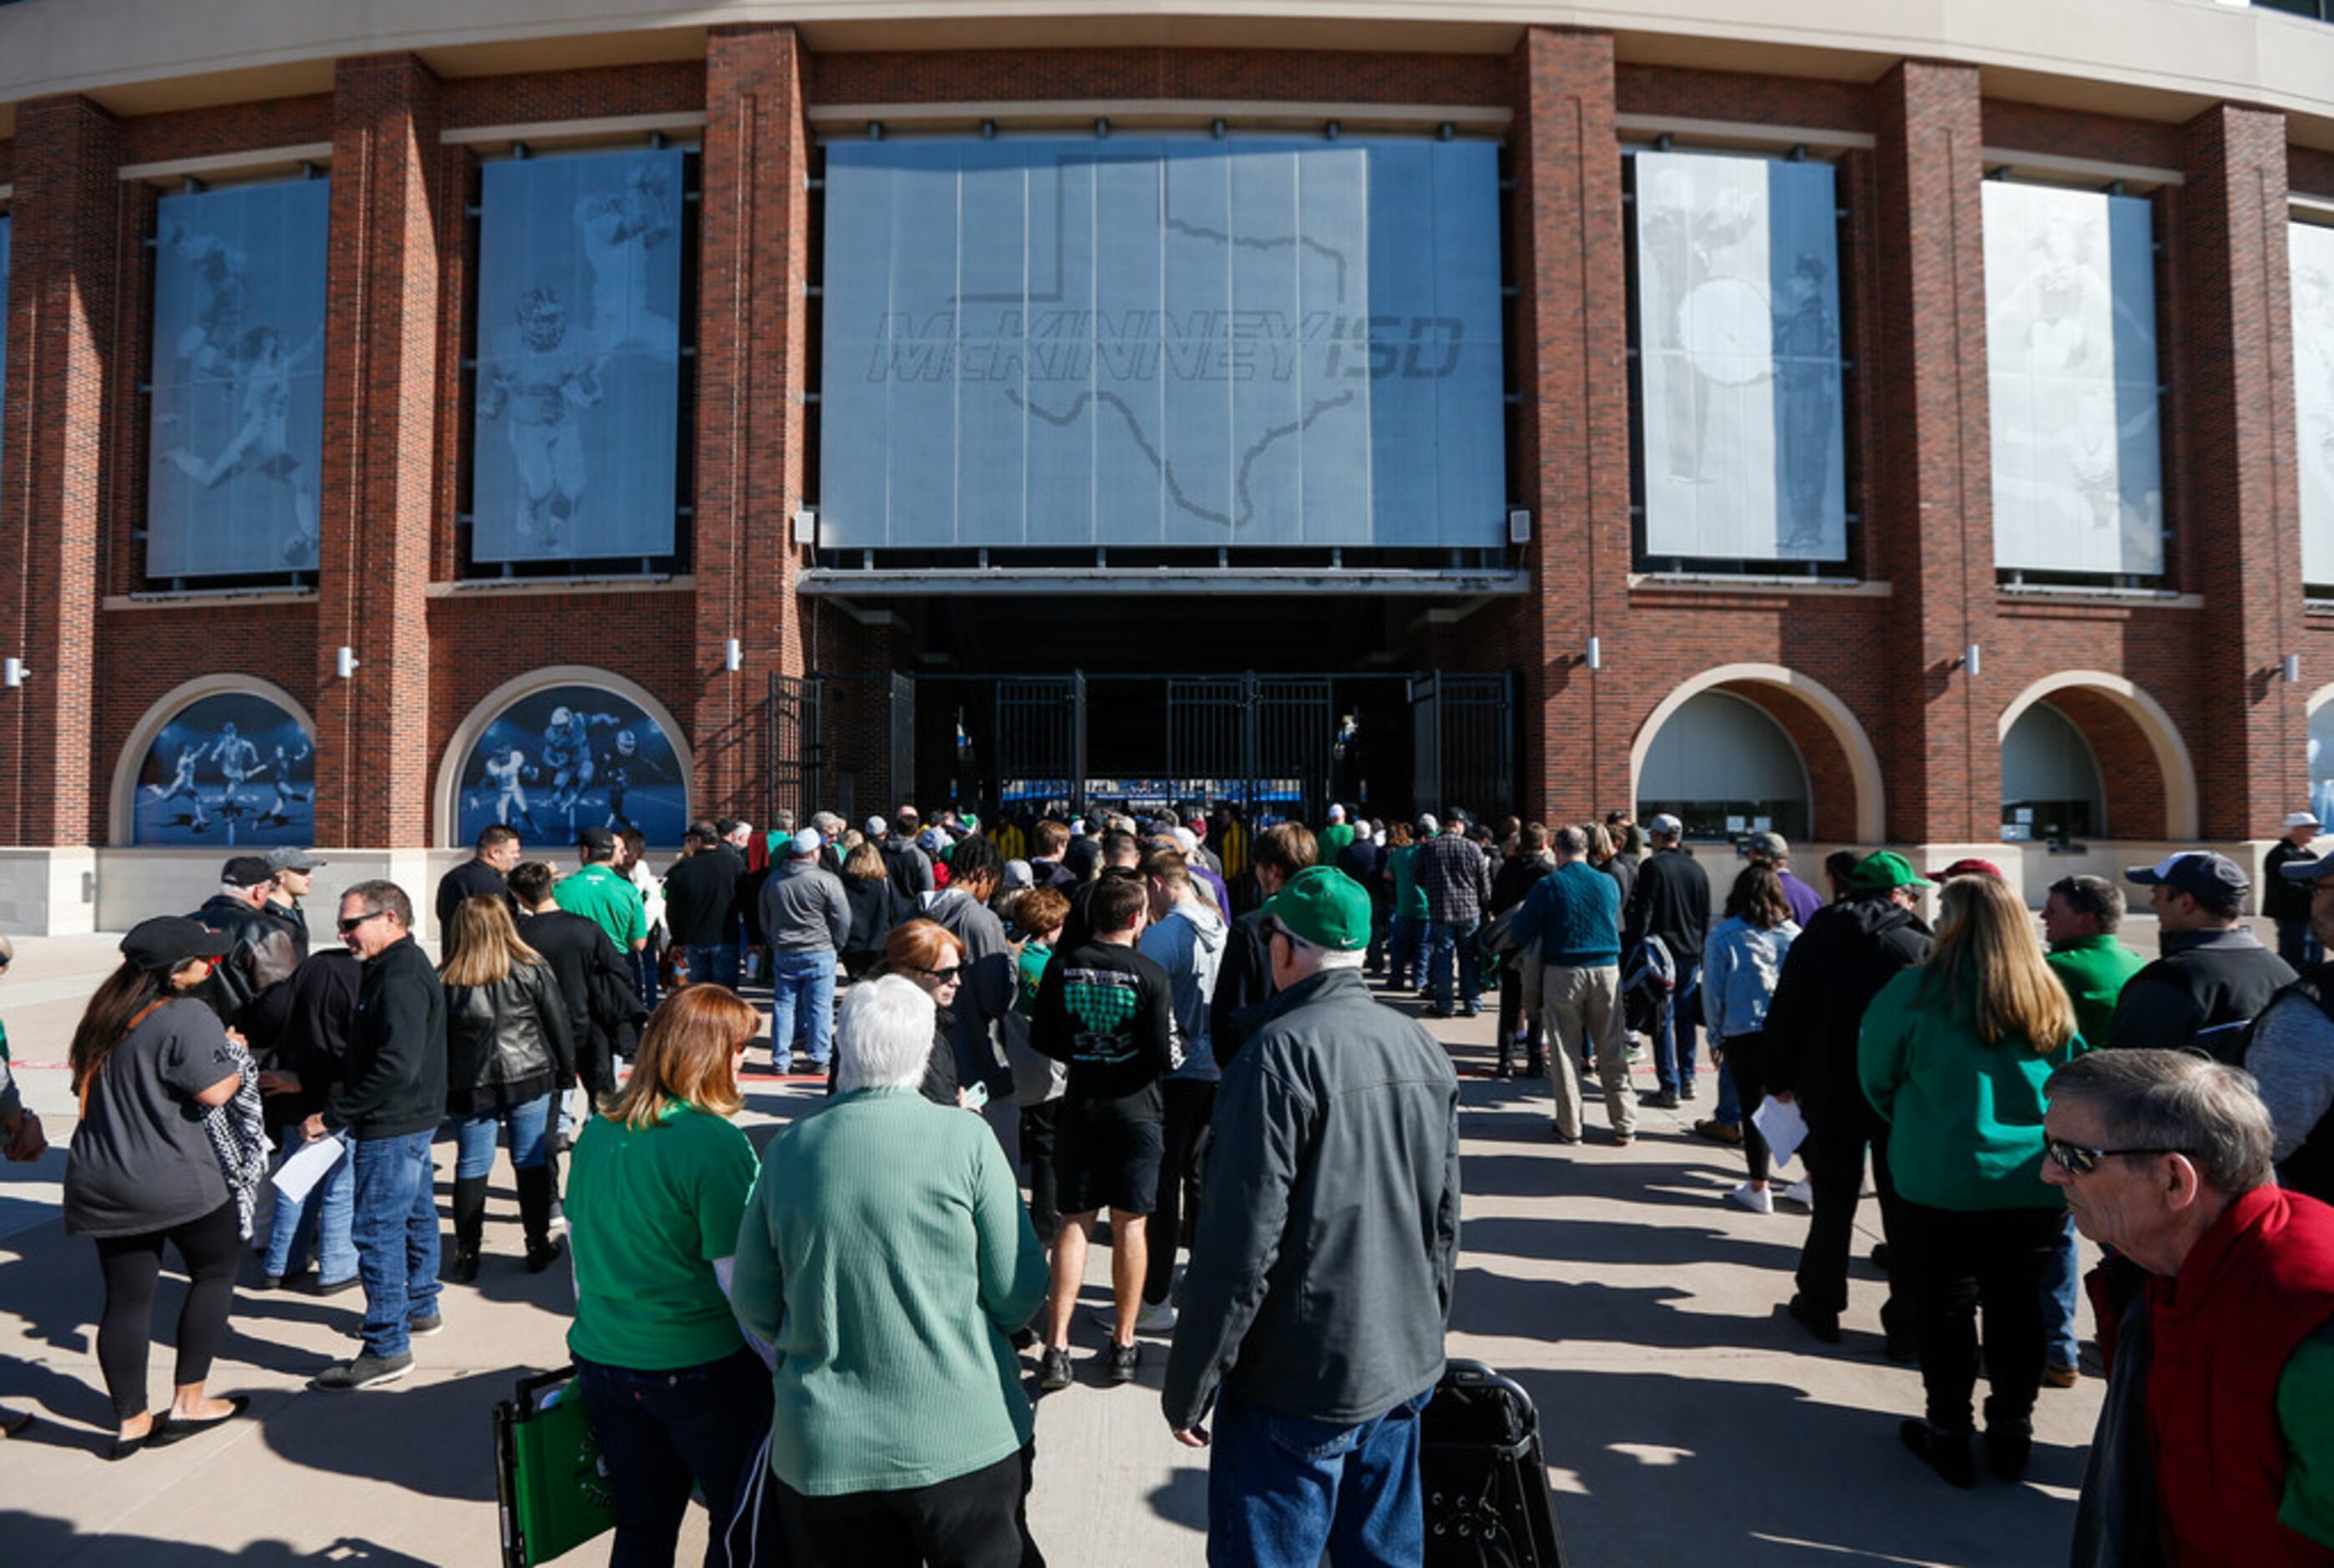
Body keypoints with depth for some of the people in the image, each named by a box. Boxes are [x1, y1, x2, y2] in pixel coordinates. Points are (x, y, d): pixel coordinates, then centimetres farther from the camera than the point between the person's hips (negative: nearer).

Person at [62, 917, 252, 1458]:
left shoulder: (105, 1010, 8)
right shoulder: (188, 1017, -18)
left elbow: (86, 1084, 21)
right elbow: (214, 1092, -22)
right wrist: (236, 1054, -3)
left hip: (101, 1181, 7)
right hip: (176, 1180, -7)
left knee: (126, 1297, 11)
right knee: (214, 1273, 13)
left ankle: (130, 1421, 19)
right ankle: (189, 1402, 16)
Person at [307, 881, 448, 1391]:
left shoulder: (399, 978, -21)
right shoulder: (404, 967, 12)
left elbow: (397, 1065, -29)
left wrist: (334, 1115, -24)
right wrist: (349, 1091, 13)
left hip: (393, 1126, -11)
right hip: (413, 1118, 11)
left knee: (377, 1231, -6)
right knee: (415, 1215, 21)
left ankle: (387, 1348, -1)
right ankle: (420, 1307, 36)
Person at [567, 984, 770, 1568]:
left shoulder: (597, 1128, 1)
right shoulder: (715, 1143, -21)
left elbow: (575, 1238, 13)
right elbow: (740, 1281, -20)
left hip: (602, 1361, 7)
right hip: (703, 1368, -6)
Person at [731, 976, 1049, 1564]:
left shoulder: (789, 1149, -5)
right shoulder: (965, 1140, -13)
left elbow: (755, 1308, 5)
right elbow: (1020, 1295, -9)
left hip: (821, 1452, 2)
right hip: (965, 1444, -2)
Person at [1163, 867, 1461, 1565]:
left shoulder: (1280, 1053, -20)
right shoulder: (1422, 1048, 3)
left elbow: (1242, 1241, -21)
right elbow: (1445, 1216, 11)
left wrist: (1187, 1388, -11)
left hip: (1299, 1382, -7)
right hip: (1405, 1366, 7)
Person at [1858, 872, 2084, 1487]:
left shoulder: (1918, 990, -13)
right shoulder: (2050, 999, -1)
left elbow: (1877, 1077, -2)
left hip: (1941, 1178, -3)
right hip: (2036, 1180, 4)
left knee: (1945, 1306, 11)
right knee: (2017, 1307, 15)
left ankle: (1949, 1434, 21)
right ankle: (2011, 1434, 27)